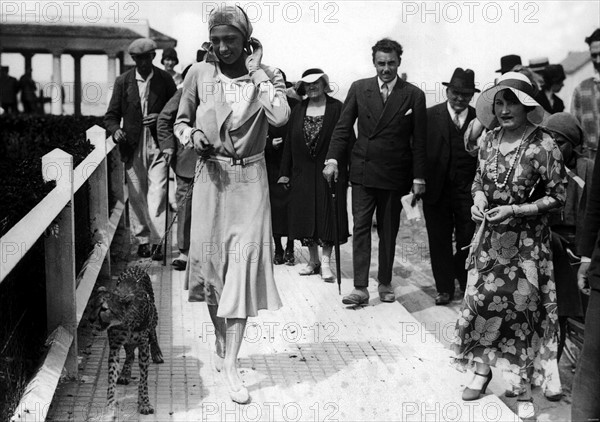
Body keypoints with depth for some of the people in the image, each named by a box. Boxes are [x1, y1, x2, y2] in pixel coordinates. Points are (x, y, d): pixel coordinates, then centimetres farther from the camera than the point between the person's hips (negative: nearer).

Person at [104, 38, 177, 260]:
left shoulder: (165, 79, 3)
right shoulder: (123, 81, 5)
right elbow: (112, 114, 7)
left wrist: (161, 118, -10)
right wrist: (115, 130, -14)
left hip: (158, 144, -2)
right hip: (133, 146, 2)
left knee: (158, 193, -9)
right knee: (136, 196, 8)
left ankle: (157, 240, -5)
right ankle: (142, 239, 19)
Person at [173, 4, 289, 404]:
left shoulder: (267, 74, -1)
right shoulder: (199, 73, 1)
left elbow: (281, 117, -20)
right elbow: (181, 121, 12)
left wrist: (256, 72, -14)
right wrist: (193, 137, -10)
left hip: (250, 179, -1)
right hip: (212, 176, 2)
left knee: (244, 264, -8)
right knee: (211, 261, 9)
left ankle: (231, 364, -3)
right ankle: (221, 339, 34)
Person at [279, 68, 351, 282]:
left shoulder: (337, 109, -5)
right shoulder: (298, 110, 8)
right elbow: (289, 142, 8)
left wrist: (342, 170, -14)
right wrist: (285, 172, 5)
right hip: (303, 174, 4)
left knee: (328, 217, -1)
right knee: (306, 218, 9)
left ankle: (326, 262, 6)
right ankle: (313, 261, 21)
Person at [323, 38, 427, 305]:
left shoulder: (414, 95, -1)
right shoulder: (359, 88, 4)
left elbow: (419, 140, -1)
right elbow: (343, 127, 5)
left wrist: (418, 178, -3)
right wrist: (333, 159, -6)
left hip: (394, 173, -1)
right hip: (363, 170, 1)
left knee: (388, 230, 9)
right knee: (361, 226, -2)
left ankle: (385, 283, 22)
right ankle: (360, 288, -1)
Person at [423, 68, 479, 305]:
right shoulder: (430, 116, 1)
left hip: (468, 190, 0)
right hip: (437, 188, 0)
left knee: (468, 240, 4)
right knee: (439, 241, 8)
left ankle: (466, 283, 27)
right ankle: (445, 288, 21)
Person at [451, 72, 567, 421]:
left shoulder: (543, 145, -14)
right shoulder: (491, 140, 2)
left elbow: (557, 197, -10)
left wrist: (513, 211, -19)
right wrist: (479, 198, -7)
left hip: (526, 242, -5)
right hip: (490, 237, 5)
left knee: (521, 309, 2)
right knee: (481, 301, 8)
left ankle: (524, 389, 17)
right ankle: (482, 370, 29)